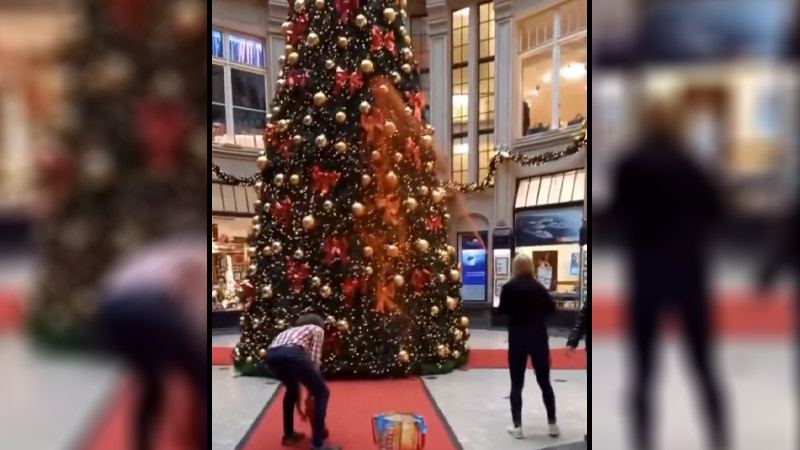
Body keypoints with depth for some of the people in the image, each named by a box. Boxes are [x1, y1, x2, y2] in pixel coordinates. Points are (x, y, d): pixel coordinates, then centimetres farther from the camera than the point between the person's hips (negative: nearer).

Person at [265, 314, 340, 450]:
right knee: (322, 393, 12)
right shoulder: (317, 329, 27)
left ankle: (288, 434, 40)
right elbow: (314, 360, 13)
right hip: (290, 352, -7)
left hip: (271, 354, 7)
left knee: (291, 390, 36)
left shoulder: (292, 331, 42)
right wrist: (311, 393, 24)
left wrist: (298, 404, 47)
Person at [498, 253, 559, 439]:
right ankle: (552, 424, 15)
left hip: (517, 339, -2)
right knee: (544, 382, 12)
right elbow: (551, 308, 1)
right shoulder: (538, 287, -1)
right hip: (539, 338, 2)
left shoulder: (509, 287, -8)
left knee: (516, 384, 6)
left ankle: (517, 426, 5)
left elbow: (502, 310, -2)